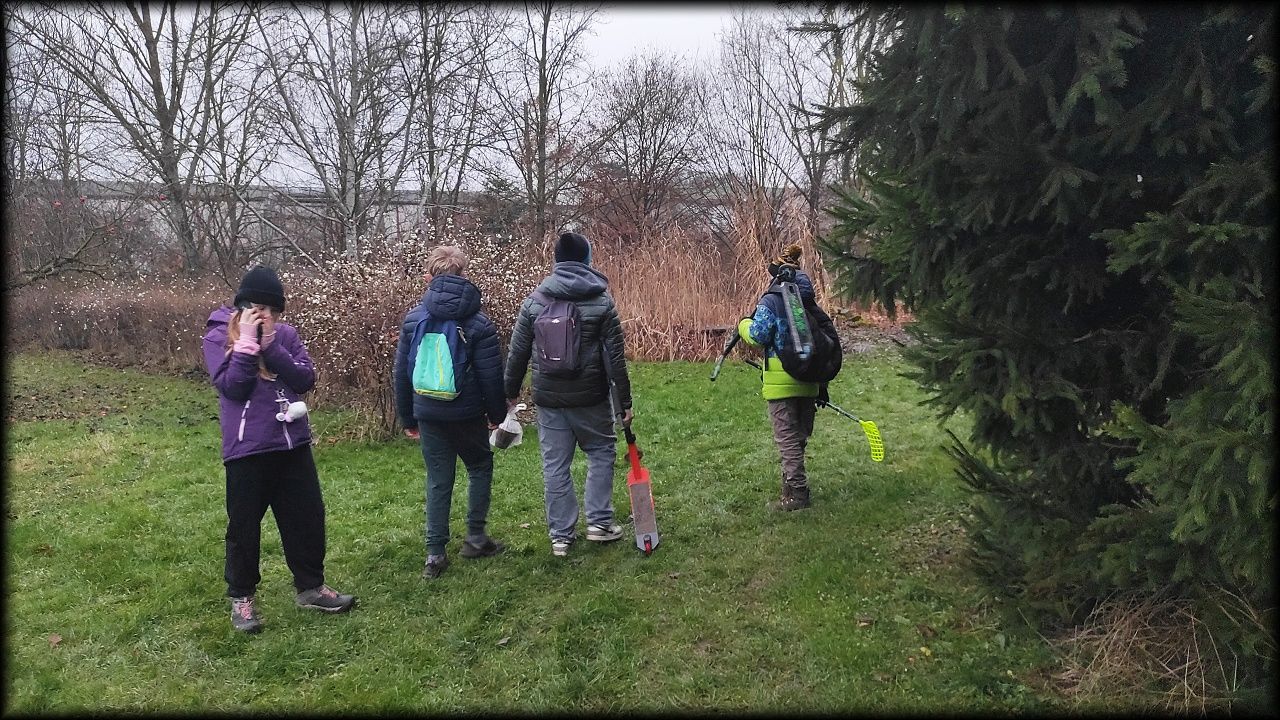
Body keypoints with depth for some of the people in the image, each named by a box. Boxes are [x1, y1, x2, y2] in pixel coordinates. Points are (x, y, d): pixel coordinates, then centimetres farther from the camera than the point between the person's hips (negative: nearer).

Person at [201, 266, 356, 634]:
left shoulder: (286, 334, 5)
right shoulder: (218, 338, -5)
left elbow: (305, 379, -6)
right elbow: (232, 387, -17)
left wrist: (270, 344, -14)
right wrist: (247, 341, -19)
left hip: (293, 444, 4)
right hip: (247, 449, -4)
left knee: (308, 516, 11)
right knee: (244, 525, 8)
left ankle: (310, 587, 27)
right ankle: (240, 597, 27)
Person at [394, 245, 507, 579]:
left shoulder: (413, 319, 0)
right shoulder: (478, 323, -9)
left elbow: (402, 373, 5)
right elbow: (491, 377, -8)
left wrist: (407, 418, 14)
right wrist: (497, 414, 6)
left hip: (428, 414, 3)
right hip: (467, 414, -2)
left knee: (438, 480, 10)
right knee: (480, 467, 19)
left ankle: (435, 553, 11)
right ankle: (475, 536, 19)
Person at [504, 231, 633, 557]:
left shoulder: (533, 302, 1)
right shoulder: (602, 302, -5)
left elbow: (517, 353, 4)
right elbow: (615, 357, -7)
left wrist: (510, 392, 16)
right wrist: (625, 402, 0)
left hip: (548, 398, 2)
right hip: (589, 397, -2)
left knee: (555, 465, 9)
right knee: (601, 452, 17)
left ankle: (561, 535, 16)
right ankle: (599, 522, 15)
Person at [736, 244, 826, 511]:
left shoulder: (770, 300, -8)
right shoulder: (808, 301, 12)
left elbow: (758, 335, -14)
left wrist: (743, 324, 9)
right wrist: (822, 385, 20)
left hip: (782, 381, -7)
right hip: (808, 380, 7)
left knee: (787, 437, -2)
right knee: (798, 437, 16)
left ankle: (797, 494, -1)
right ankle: (794, 486, 25)